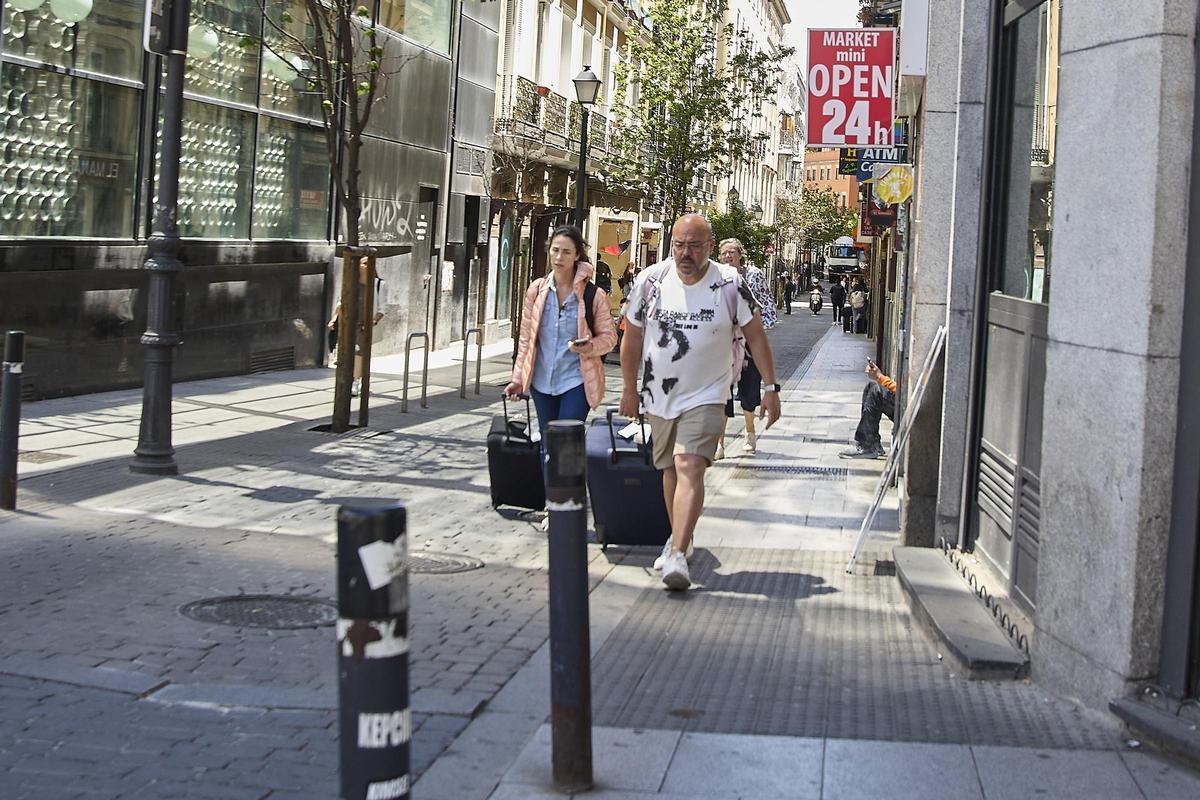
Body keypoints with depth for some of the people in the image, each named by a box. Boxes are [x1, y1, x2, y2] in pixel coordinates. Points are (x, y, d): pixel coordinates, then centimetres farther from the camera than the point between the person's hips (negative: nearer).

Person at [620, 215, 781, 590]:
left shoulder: (730, 285, -9)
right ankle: (679, 535, 35)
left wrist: (771, 387, 0)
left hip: (706, 397, -4)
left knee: (690, 467, -19)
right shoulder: (651, 281, -3)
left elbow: (756, 336, 1)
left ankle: (677, 555, -26)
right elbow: (632, 337, 8)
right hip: (659, 396, 4)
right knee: (671, 470, 14)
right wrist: (629, 389, 12)